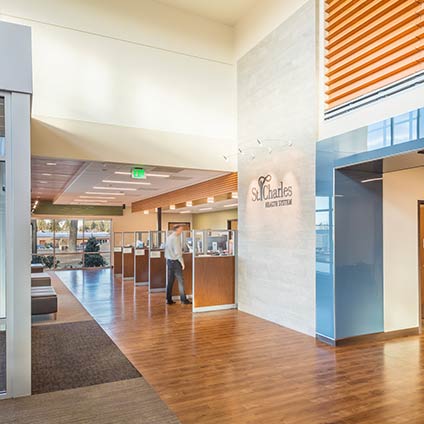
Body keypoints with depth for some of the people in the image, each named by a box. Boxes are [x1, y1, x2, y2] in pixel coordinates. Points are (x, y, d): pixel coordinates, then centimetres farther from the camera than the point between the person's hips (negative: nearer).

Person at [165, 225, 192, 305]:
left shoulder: (169, 237, 14)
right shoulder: (176, 238, -15)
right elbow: (177, 252, -19)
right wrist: (182, 262, -13)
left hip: (169, 261, 9)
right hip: (175, 261, -9)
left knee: (170, 281, 10)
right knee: (180, 281, -2)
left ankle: (169, 300, 14)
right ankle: (183, 299, 2)